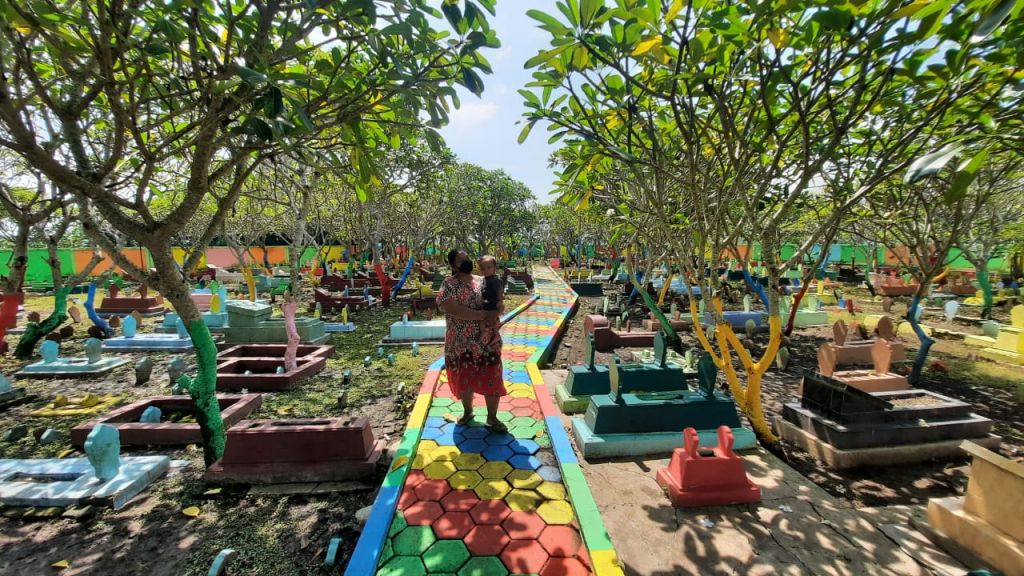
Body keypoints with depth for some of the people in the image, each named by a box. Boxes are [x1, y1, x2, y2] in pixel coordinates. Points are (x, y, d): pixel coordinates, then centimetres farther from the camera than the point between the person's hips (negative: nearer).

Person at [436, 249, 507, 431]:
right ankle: (467, 411, 40)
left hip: (487, 340, 2)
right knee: (464, 379, 15)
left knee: (492, 379, 5)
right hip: (460, 343, -2)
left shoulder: (484, 282, 4)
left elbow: (499, 304, 5)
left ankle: (492, 418, 24)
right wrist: (483, 315, -26)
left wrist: (494, 314, -19)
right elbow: (454, 310, -21)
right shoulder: (449, 284, -9)